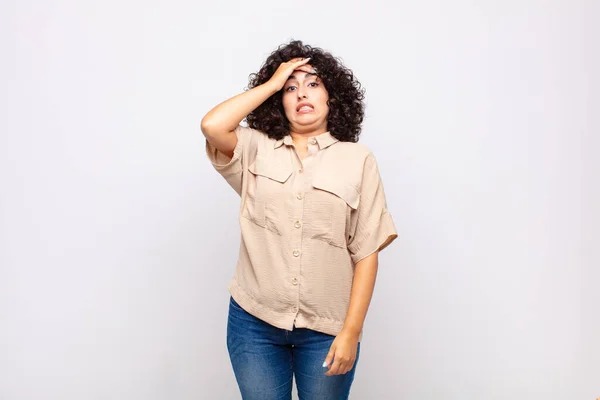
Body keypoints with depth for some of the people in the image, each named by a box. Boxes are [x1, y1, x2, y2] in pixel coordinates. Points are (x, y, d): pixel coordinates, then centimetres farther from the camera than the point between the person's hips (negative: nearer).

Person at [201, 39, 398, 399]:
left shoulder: (358, 159, 0)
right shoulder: (255, 150, 4)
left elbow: (367, 254, -3)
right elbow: (212, 126, -16)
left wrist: (351, 332, -8)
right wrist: (272, 83, -4)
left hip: (326, 328, -1)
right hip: (254, 321, 1)